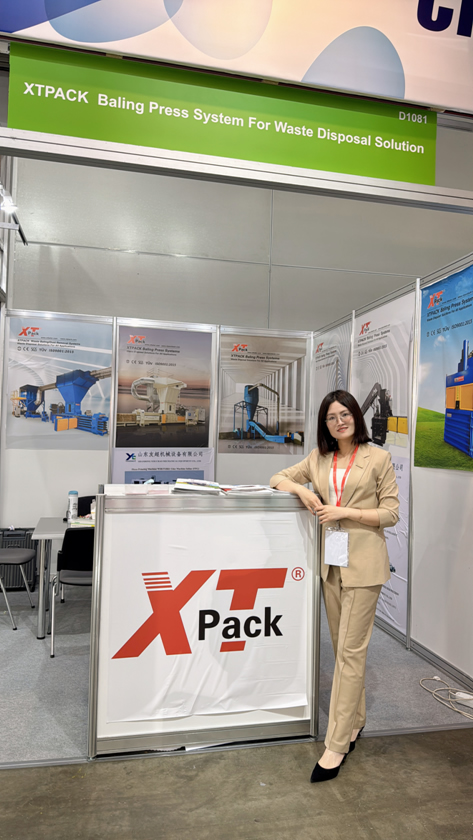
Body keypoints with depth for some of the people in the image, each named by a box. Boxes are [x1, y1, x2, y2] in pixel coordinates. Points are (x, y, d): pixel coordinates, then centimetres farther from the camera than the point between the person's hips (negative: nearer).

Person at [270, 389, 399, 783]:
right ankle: (355, 721, 34)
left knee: (351, 651, -2)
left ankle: (337, 744, 6)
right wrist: (300, 489, -7)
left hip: (363, 562, -5)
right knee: (343, 647, 16)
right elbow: (278, 478, 14)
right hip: (331, 561, 5)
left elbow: (390, 513, -4)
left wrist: (345, 511, -15)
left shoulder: (378, 458, -3)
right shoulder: (319, 458, 8)